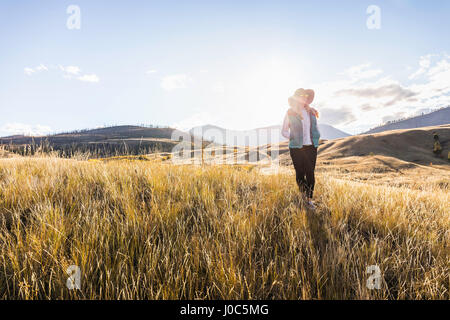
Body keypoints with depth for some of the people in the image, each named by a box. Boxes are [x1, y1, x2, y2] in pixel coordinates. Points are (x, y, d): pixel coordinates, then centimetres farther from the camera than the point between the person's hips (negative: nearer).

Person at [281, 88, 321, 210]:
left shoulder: (311, 112, 10)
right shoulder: (290, 113, -2)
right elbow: (284, 131, 3)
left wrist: (316, 138, 7)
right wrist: (294, 138, -8)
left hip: (311, 147, 3)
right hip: (297, 148, -3)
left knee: (310, 173, 2)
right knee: (300, 173, 5)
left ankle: (309, 199, 13)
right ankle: (303, 190, 34)